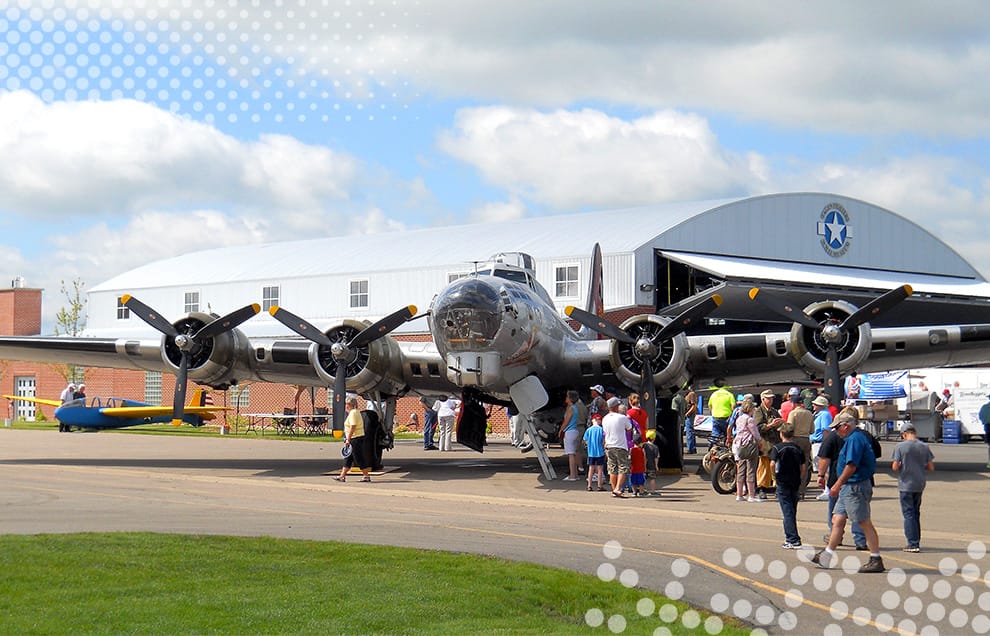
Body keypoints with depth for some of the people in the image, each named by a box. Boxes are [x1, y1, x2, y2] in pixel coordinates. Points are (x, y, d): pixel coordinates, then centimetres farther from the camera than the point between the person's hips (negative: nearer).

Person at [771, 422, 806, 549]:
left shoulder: (777, 447, -6)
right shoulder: (798, 448, 6)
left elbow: (772, 464, -18)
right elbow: (804, 466, 3)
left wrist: (775, 477, -4)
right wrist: (800, 480, 11)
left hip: (783, 482, -4)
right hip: (795, 483, 4)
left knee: (787, 512, -5)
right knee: (792, 511, 16)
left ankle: (793, 540, -12)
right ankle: (790, 537, 23)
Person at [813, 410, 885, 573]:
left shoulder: (855, 439, -16)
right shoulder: (855, 438, 17)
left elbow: (851, 466, -23)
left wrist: (837, 485, -19)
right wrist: (839, 486, 23)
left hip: (855, 487, -11)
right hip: (849, 487, 11)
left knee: (865, 523, -6)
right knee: (837, 520, 13)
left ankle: (876, 560, -3)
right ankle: (827, 555, 20)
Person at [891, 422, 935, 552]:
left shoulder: (900, 447, -11)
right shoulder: (924, 447, 2)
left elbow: (895, 467, -15)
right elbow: (931, 468, 3)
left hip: (906, 485, -4)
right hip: (919, 485, 4)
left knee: (908, 514, -1)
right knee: (916, 513, 17)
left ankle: (913, 544, -6)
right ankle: (916, 541, 22)